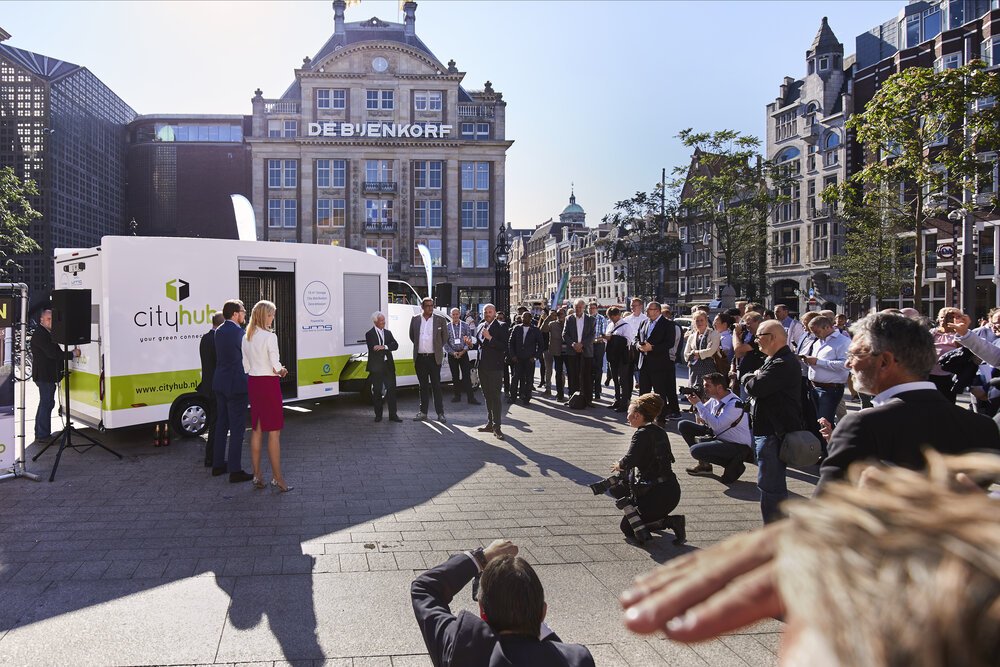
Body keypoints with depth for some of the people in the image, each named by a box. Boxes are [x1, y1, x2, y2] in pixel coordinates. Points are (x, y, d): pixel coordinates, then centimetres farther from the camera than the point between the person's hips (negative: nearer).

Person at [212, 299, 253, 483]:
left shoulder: (219, 331, 9)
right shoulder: (239, 333, -17)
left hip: (220, 384, 9)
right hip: (236, 385, -9)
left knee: (222, 424, 17)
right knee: (237, 427, -3)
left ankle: (218, 464, 27)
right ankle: (235, 471, 1)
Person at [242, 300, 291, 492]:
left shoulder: (246, 337, 8)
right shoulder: (269, 336, -14)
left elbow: (246, 366, 11)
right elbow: (276, 366, -17)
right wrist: (282, 371, 4)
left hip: (252, 383, 7)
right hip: (268, 383, -7)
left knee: (256, 430, 13)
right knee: (274, 432, -2)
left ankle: (257, 476, 18)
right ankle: (277, 479, 1)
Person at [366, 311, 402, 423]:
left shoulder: (388, 333, 13)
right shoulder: (370, 334, -1)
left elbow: (395, 345, 0)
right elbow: (373, 349, -14)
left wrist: (384, 347, -17)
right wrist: (387, 349, -10)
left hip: (388, 365, 4)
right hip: (376, 367, -4)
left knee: (391, 389, 0)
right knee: (377, 391, 4)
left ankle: (393, 414, 3)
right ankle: (378, 415, 13)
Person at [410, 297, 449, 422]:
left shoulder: (440, 320, 0)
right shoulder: (415, 320, 6)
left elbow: (445, 336, 10)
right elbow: (412, 336, 17)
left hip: (434, 358, -2)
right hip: (420, 358, 2)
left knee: (436, 386, -1)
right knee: (423, 386, 10)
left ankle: (440, 413, 3)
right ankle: (423, 412, 17)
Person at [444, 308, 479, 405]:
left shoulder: (465, 326, 3)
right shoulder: (447, 327, 3)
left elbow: (469, 340, 0)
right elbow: (445, 342, 1)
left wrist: (463, 351, -13)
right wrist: (453, 353, -11)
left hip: (463, 353, -1)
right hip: (452, 354, 1)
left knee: (466, 375, -6)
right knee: (455, 376, 7)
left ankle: (471, 398, -8)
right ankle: (457, 396, 16)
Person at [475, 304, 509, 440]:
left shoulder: (501, 326, -7)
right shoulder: (481, 326, 14)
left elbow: (505, 346, -17)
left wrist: (490, 338, -22)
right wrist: (471, 343, 5)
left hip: (495, 367, -7)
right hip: (483, 366, 7)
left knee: (495, 397, -8)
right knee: (487, 396, 13)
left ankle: (496, 426, -5)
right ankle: (490, 423, 22)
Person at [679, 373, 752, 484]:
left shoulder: (735, 404, -25)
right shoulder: (714, 399, 0)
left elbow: (717, 425, -34)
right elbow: (702, 415, 17)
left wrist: (698, 404, -29)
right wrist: (696, 403, -6)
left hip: (738, 446, -9)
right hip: (718, 436, 9)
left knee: (695, 450, -27)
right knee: (684, 425, 3)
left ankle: (732, 465, -5)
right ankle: (703, 464, 11)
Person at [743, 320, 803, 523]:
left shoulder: (783, 364, -20)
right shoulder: (776, 360, 16)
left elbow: (754, 388, -25)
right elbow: (753, 388, 16)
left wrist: (750, 377, -4)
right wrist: (754, 378, -6)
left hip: (774, 434, -11)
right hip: (768, 430, 11)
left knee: (770, 485, -5)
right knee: (774, 484, 20)